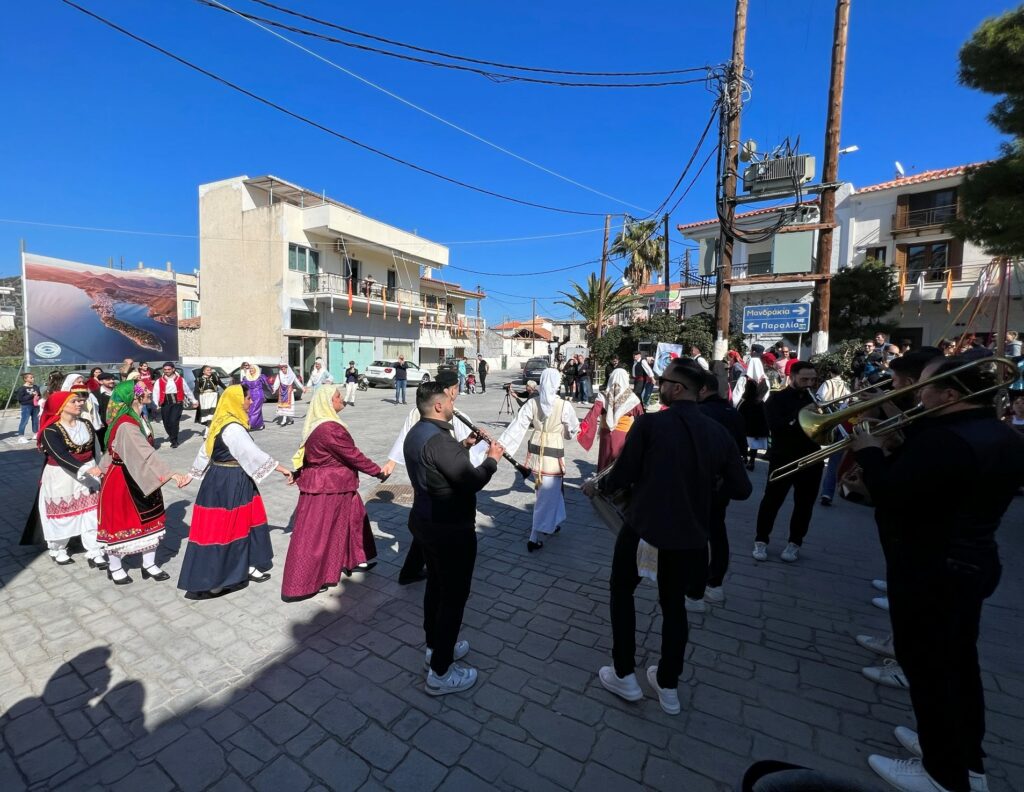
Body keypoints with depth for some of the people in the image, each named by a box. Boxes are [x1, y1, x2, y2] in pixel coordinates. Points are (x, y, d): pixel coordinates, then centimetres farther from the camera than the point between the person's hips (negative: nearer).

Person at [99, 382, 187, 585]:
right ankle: (114, 568, 31)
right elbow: (145, 454, -33)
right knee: (119, 522, 11)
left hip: (139, 478, 8)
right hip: (122, 480, -8)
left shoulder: (139, 418, 2)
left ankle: (149, 565, 26)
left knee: (150, 520, 13)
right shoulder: (126, 425, -26)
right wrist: (170, 474, -38)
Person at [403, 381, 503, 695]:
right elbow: (472, 481, -26)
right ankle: (440, 673, 18)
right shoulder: (438, 439, -28)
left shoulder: (416, 433, 4)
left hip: (426, 522, 10)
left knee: (436, 585, 24)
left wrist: (466, 444, 12)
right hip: (450, 529, -10)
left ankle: (435, 645, 42)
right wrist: (492, 458, -11)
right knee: (454, 595, 5)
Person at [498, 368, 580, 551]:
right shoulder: (564, 406, -13)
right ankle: (534, 538, 7)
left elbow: (517, 427, -9)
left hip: (535, 451, 5)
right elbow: (574, 430, 2)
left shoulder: (531, 403, -7)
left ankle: (551, 523, 43)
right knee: (547, 495, 6)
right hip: (554, 454, -4)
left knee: (548, 491, 25)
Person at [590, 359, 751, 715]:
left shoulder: (649, 424, -17)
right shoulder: (719, 433, -3)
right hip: (689, 533, 4)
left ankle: (624, 676, 29)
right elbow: (741, 489, 3)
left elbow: (622, 476, -12)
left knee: (621, 590, 20)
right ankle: (668, 686, 36)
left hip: (643, 527, -4)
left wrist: (597, 485, 8)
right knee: (674, 604, 23)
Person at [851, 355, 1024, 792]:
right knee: (959, 660, 23)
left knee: (926, 665, 8)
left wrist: (870, 453, -12)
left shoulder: (943, 439, -26)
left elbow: (888, 497, -26)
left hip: (930, 569, -9)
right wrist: (895, 450, 2)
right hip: (975, 562, 9)